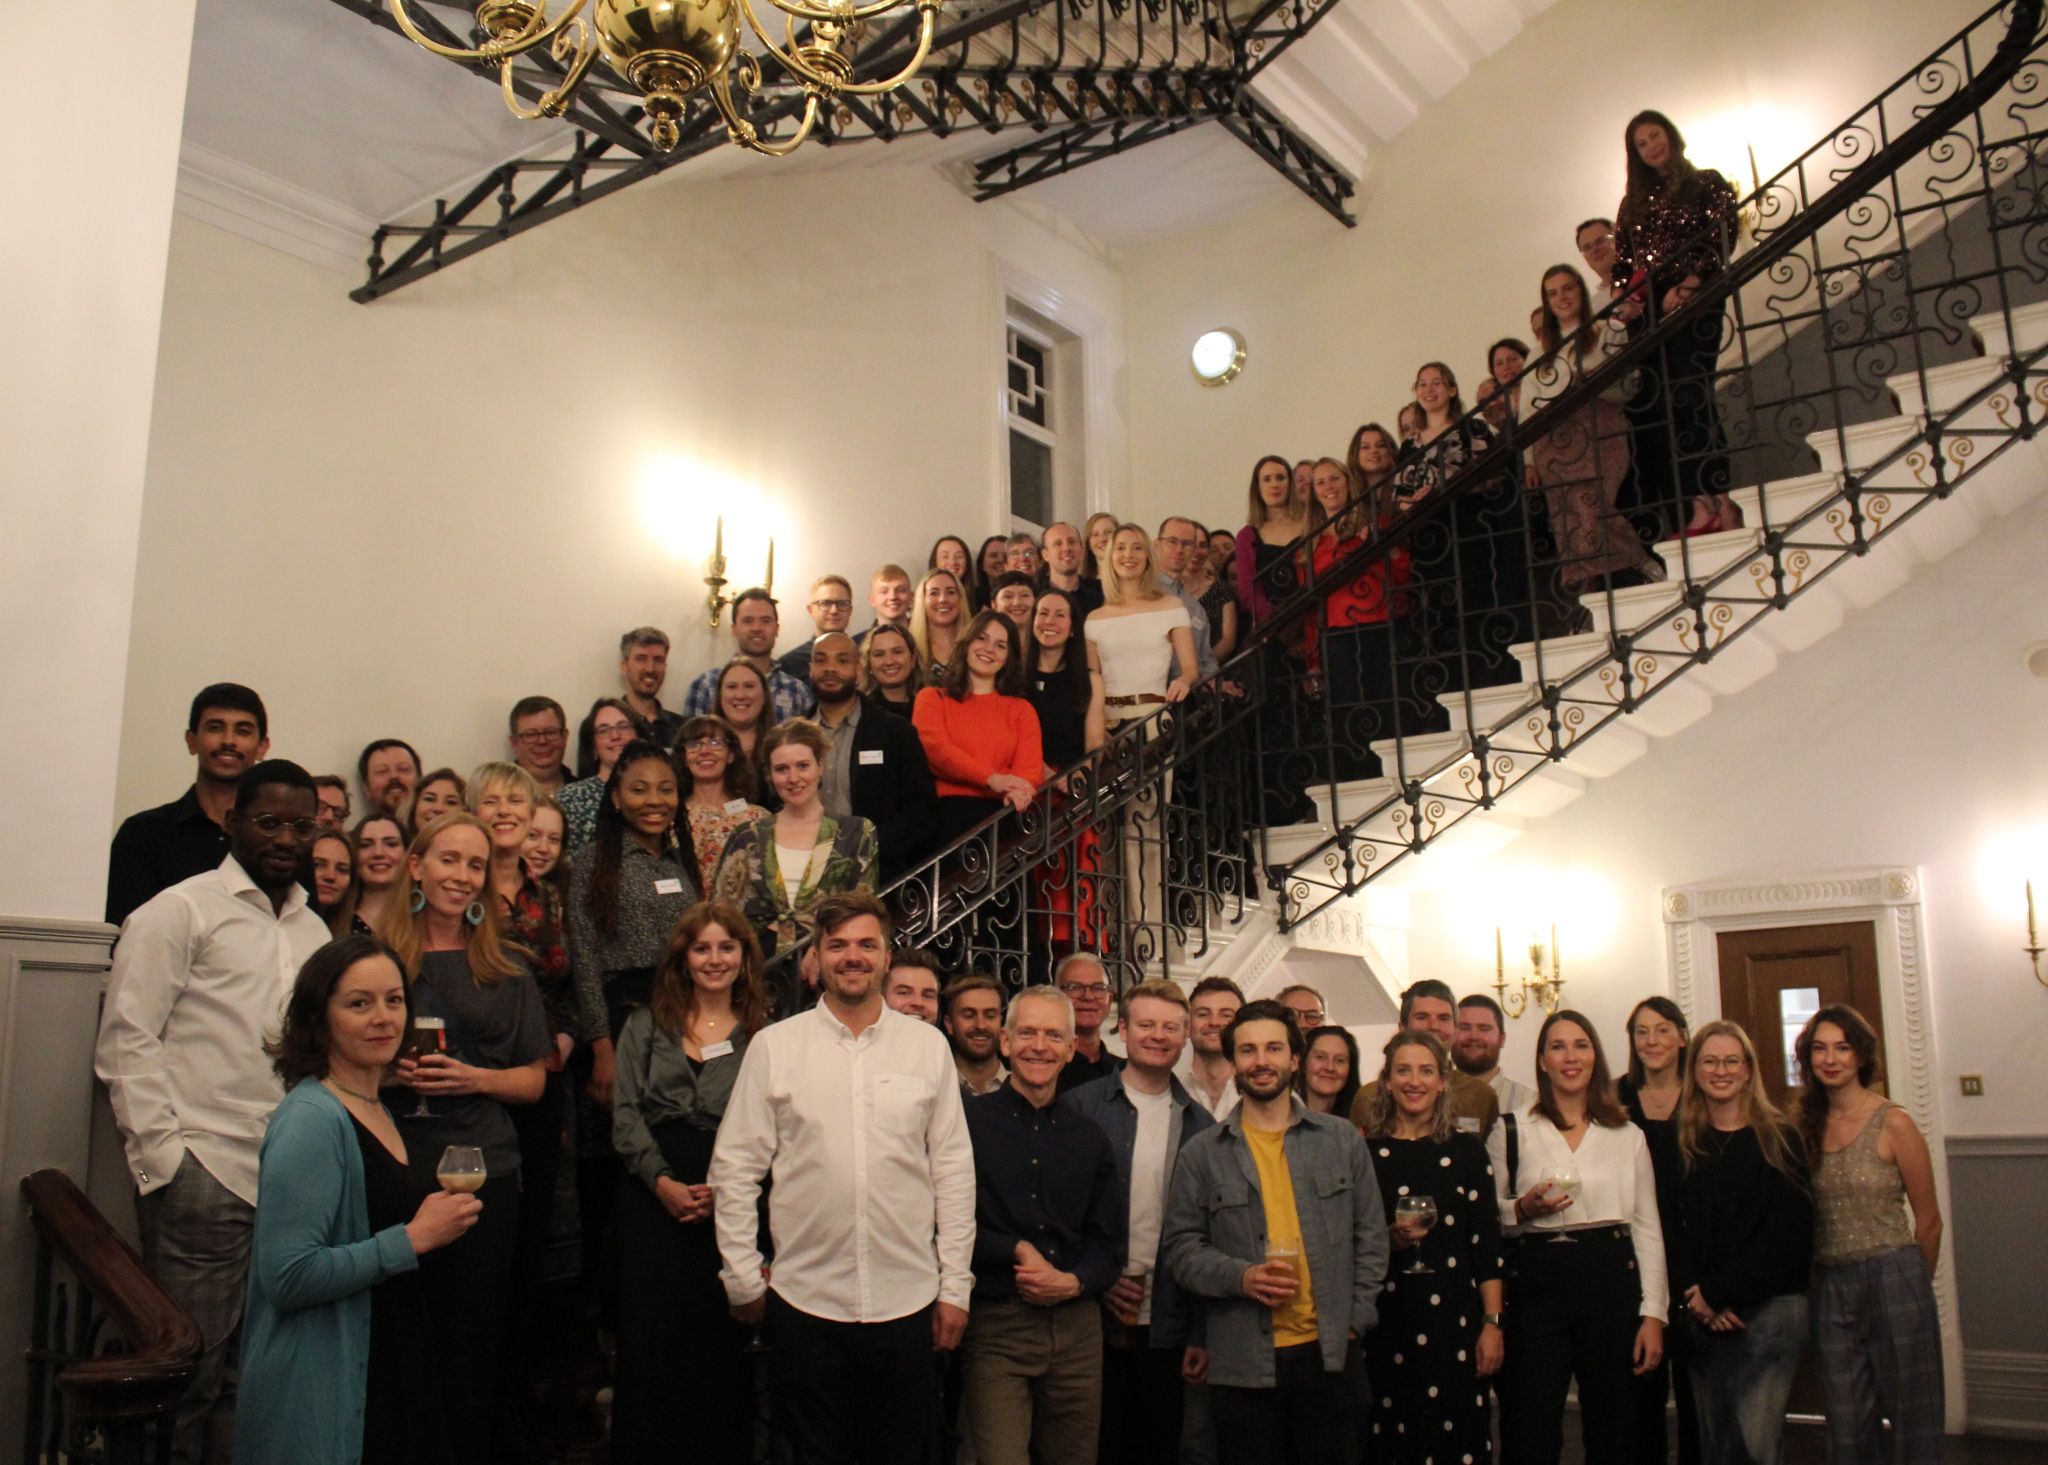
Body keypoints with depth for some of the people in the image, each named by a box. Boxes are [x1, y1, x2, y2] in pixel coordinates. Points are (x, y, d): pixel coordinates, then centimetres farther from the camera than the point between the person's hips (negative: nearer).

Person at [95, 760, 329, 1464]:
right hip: (203, 1175, -5)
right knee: (191, 1370, -1)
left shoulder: (314, 930, 17)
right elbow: (125, 1042, -5)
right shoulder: (180, 911, 0)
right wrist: (161, 1154, -11)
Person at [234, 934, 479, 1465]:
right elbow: (286, 1277, -25)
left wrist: (437, 1219, 8)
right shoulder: (310, 1121, -17)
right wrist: (414, 1238, -20)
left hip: (393, 1372, 9)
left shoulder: (379, 1112, 10)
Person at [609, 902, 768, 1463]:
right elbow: (626, 1111, 3)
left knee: (722, 1337, 2)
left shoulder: (765, 1034, 7)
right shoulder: (646, 1024, 12)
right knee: (647, 1331, 1)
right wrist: (663, 1182, -9)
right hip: (652, 1195, 1)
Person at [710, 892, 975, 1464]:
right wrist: (742, 1277, 1)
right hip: (805, 1302, -1)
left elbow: (954, 1169, 4)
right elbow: (735, 1167, 2)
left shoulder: (927, 1045, 2)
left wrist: (955, 1286, 3)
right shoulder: (774, 1046, 0)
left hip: (908, 1303, 1)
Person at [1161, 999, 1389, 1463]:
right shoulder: (1202, 1153, 3)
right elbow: (1180, 1246, 2)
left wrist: (1357, 1319, 1)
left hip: (1328, 1353, 1)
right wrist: (1240, 1277, -14)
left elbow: (1370, 1236, 9)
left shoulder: (1342, 1140, 7)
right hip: (1242, 1362, -1)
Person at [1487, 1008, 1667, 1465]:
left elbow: (1648, 1228, 7)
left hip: (1612, 1281, 2)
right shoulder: (1511, 1132, 5)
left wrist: (1653, 1313, 1)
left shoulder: (1628, 1136, 10)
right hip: (1538, 1285, -1)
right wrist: (1522, 1209, -13)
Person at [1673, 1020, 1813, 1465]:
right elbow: (1670, 1228, 5)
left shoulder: (1779, 1139, 2)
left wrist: (1719, 1292, -9)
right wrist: (1696, 1297, -10)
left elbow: (1788, 1231, -6)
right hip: (1703, 1316, 3)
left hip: (1769, 1307, -3)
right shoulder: (1681, 1143, 9)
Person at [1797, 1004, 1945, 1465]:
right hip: (1829, 1286, 4)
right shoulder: (1808, 1126, 6)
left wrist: (1908, 1282, 9)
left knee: (1910, 1422, 4)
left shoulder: (1892, 1123, -7)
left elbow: (1929, 1220, -1)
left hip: (1892, 1282, -4)